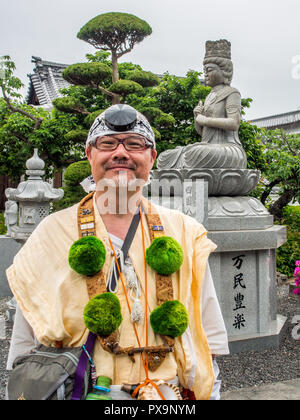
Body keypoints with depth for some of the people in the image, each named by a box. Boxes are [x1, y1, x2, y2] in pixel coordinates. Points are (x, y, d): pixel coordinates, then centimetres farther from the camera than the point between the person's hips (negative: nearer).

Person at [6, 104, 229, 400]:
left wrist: (207, 393, 1)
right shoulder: (53, 234, -5)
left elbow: (206, 336, 3)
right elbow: (25, 342, -1)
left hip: (167, 392, 2)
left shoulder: (183, 233, -2)